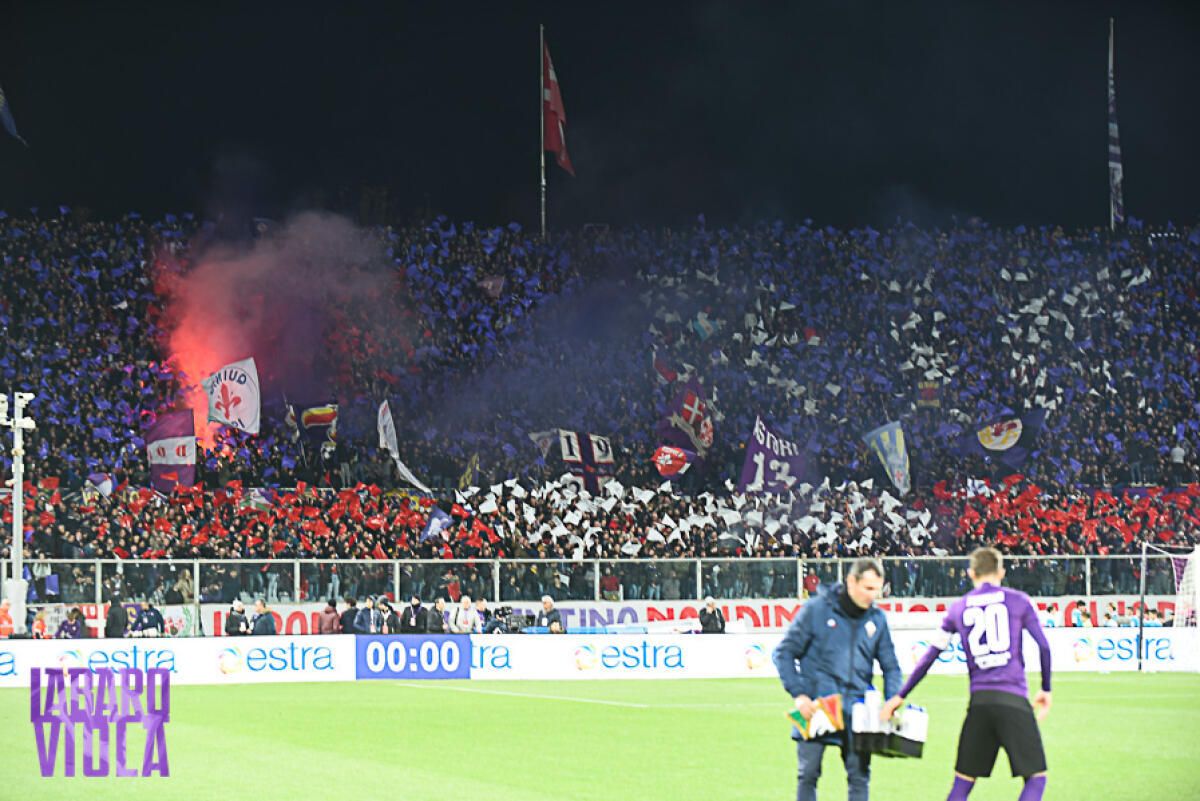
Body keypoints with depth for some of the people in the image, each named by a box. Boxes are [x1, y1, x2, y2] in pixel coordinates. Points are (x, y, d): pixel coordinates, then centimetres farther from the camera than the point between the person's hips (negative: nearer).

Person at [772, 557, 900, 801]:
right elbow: (783, 653, -1)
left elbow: (891, 667, 16)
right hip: (816, 706, -3)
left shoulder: (877, 619, 8)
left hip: (856, 709, 3)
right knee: (808, 774, 0)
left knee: (860, 776, -1)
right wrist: (798, 694, -11)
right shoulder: (817, 609, -3)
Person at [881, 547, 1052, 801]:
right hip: (1015, 700, -3)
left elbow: (929, 657, 15)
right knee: (1036, 778, 2)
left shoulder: (958, 608, 13)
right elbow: (1043, 646, 1)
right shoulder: (1018, 601, 6)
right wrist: (1046, 690, 15)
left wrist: (900, 696, 22)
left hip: (979, 702, 3)